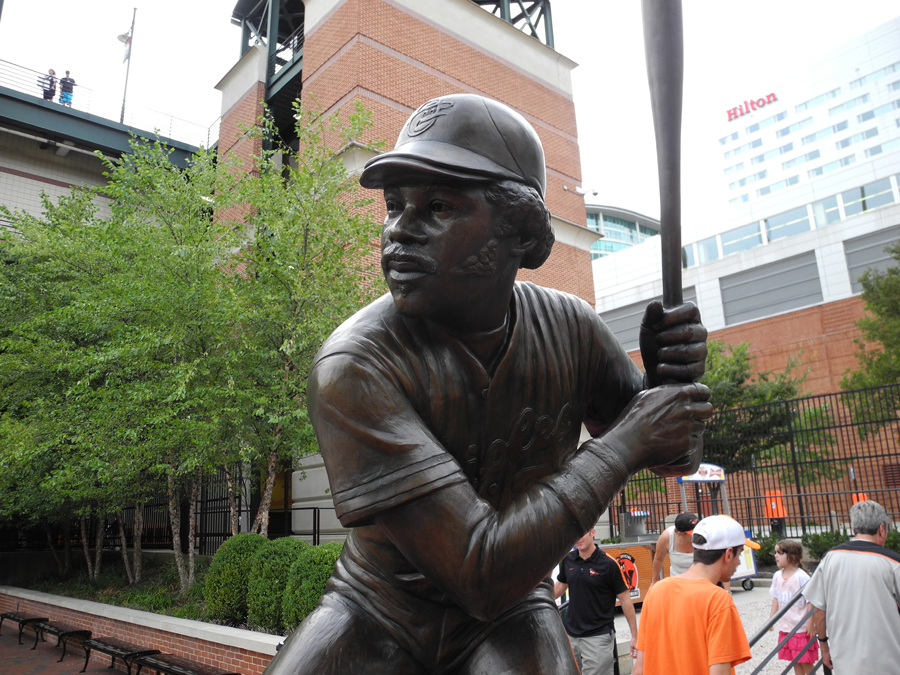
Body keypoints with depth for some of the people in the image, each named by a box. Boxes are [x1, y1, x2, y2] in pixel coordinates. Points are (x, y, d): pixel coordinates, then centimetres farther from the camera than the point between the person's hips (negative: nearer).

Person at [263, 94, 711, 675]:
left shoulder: (569, 328, -12)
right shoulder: (355, 366, -27)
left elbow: (674, 457, 2)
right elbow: (480, 572, -32)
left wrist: (671, 381, -20)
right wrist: (627, 440, -26)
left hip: (509, 616, 2)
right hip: (378, 609, -1)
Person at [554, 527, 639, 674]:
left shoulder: (608, 563, -14)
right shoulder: (568, 559, -1)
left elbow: (625, 599, -8)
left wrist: (635, 635, -7)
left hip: (598, 636, -5)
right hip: (570, 634, 5)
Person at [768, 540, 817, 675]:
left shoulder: (802, 577, -17)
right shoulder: (777, 576, 2)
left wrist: (811, 624, -13)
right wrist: (771, 618, 10)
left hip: (802, 628, -6)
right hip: (785, 628, 6)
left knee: (806, 662, 4)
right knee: (795, 661, 15)